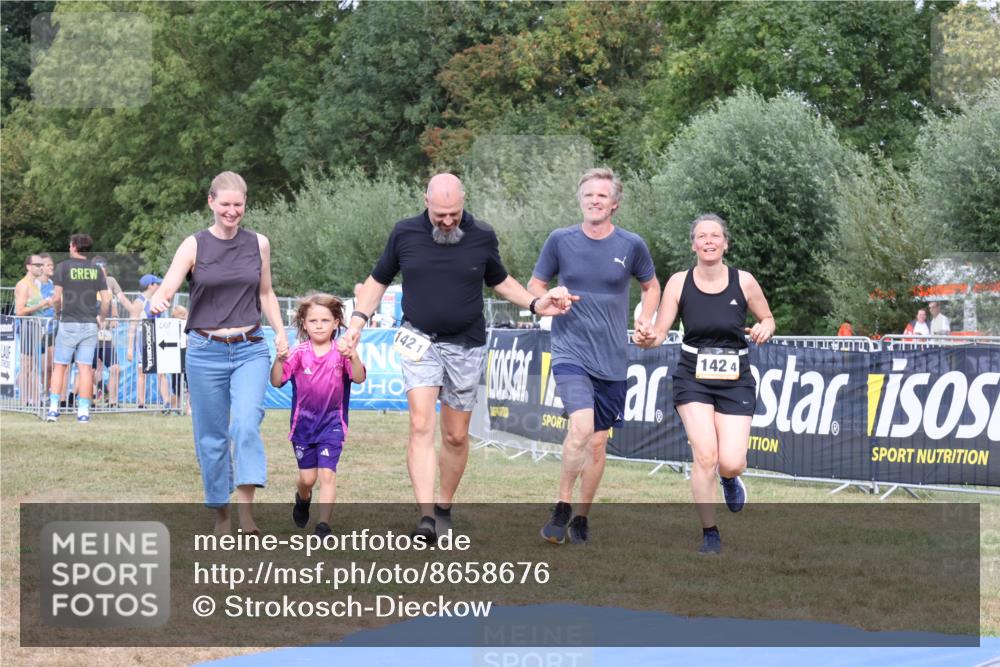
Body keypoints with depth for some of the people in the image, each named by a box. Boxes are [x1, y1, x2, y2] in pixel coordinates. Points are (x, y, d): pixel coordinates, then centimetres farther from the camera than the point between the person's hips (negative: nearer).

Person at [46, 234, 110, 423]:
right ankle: (83, 411, -1)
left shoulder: (64, 267, -3)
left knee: (60, 366, 5)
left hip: (69, 323, -2)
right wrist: (101, 319, 17)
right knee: (85, 367, 2)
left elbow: (56, 297, -8)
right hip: (90, 324, 2)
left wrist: (58, 312, 11)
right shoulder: (96, 270, 6)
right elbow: (106, 300, 1)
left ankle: (53, 409, 1)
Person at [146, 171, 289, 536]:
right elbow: (167, 288, -12)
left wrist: (280, 331, 7)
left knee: (246, 425, -19)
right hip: (205, 351, 0)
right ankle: (220, 515, 17)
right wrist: (157, 301, -35)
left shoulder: (259, 244, 7)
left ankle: (246, 510, -21)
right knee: (211, 435, 5)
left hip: (250, 350, 1)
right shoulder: (194, 246, -1)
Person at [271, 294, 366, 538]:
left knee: (327, 473, -12)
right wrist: (279, 359, -28)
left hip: (331, 421, -1)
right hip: (303, 421, 1)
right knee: (307, 477, 9)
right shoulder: (299, 353, -5)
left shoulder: (341, 352, -7)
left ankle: (323, 525, -9)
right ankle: (303, 499, 44)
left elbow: (359, 379, -18)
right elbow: (277, 381, -10)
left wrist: (354, 357, -37)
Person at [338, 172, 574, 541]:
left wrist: (535, 304, 1)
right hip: (420, 342, -1)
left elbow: (501, 281, 15)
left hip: (466, 345, 1)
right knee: (421, 426, -17)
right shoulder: (405, 233, -3)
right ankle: (426, 517, -24)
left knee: (456, 436, 7)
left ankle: (444, 507, 27)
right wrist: (357, 322, -3)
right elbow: (378, 280, 10)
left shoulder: (482, 237, -2)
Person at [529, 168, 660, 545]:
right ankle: (563, 507, -5)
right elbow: (535, 286, 10)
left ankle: (582, 517, 27)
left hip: (612, 359, 2)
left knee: (598, 442, 9)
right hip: (570, 352, -2)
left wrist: (646, 318, 0)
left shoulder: (631, 245, 0)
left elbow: (651, 286, 18)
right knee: (581, 426, -24)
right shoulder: (560, 241, -1)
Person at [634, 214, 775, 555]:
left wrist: (764, 329, -12)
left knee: (731, 463, -11)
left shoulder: (744, 281, -3)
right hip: (693, 379, 0)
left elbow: (767, 319, 12)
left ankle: (729, 479, 30)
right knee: (705, 456, -15)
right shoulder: (679, 282, -3)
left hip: (735, 381, 0)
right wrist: (647, 338, -26)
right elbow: (660, 332, -4)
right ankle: (710, 534, 2)